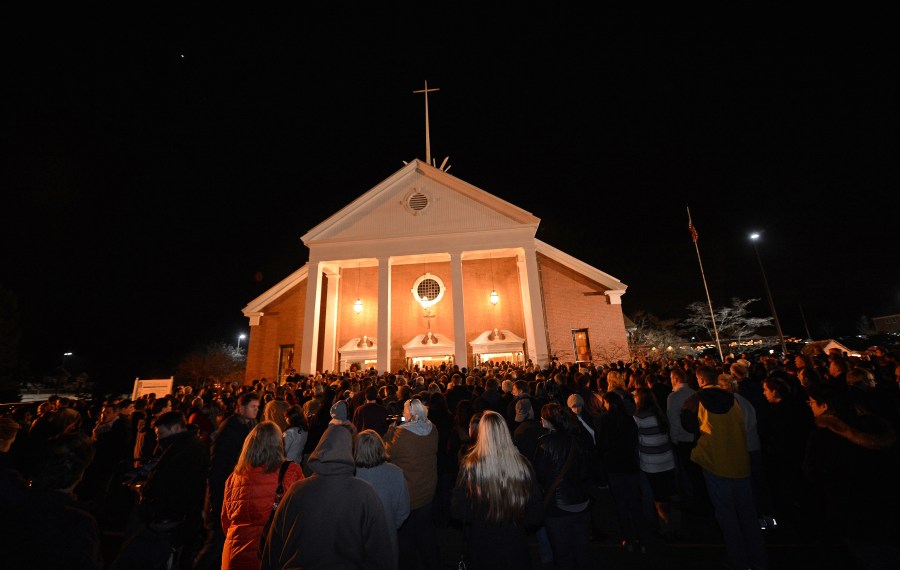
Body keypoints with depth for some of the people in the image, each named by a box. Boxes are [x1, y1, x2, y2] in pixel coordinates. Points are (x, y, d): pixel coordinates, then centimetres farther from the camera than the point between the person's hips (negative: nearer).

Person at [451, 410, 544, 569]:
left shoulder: (470, 466, -22)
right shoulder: (522, 464, -17)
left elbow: (457, 511, -12)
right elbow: (537, 513, -7)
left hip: (481, 551, -1)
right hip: (516, 550, 1)